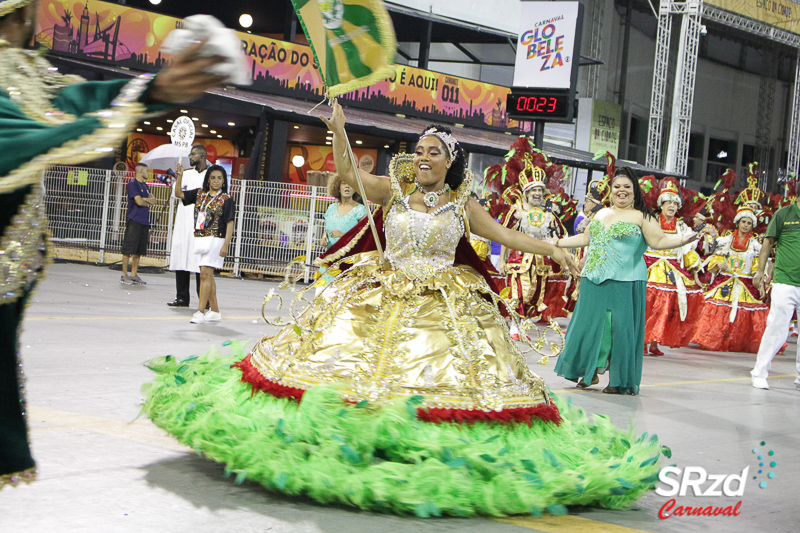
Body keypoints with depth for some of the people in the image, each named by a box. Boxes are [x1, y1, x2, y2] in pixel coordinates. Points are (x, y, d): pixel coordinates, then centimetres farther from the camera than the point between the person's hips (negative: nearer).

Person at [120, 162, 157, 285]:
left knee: (139, 251, 8)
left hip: (144, 222, 8)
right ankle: (124, 275, -3)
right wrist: (148, 203, 5)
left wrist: (144, 199, -7)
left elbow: (154, 200, 12)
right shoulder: (132, 184, -6)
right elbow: (139, 201, -15)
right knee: (128, 249, -6)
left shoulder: (145, 185, 20)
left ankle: (134, 275, 12)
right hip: (133, 221, -8)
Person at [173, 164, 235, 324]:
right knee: (207, 275, 10)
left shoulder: (226, 200, -3)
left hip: (215, 240, -6)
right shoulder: (199, 194, 12)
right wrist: (179, 177, -4)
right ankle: (215, 311, 18)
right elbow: (179, 194, 12)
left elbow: (230, 224, -6)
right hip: (200, 238, 6)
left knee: (205, 274, -12)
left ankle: (200, 311, -14)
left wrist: (226, 245, -13)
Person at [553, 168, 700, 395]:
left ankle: (619, 380, 5)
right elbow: (585, 238, 28)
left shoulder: (641, 217, 2)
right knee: (589, 324, 5)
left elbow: (659, 241, -6)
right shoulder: (601, 214, 18)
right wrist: (556, 243, 30)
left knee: (619, 328, -4)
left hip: (624, 283, -5)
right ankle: (590, 373, 18)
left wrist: (682, 240, -22)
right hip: (593, 281, 5)